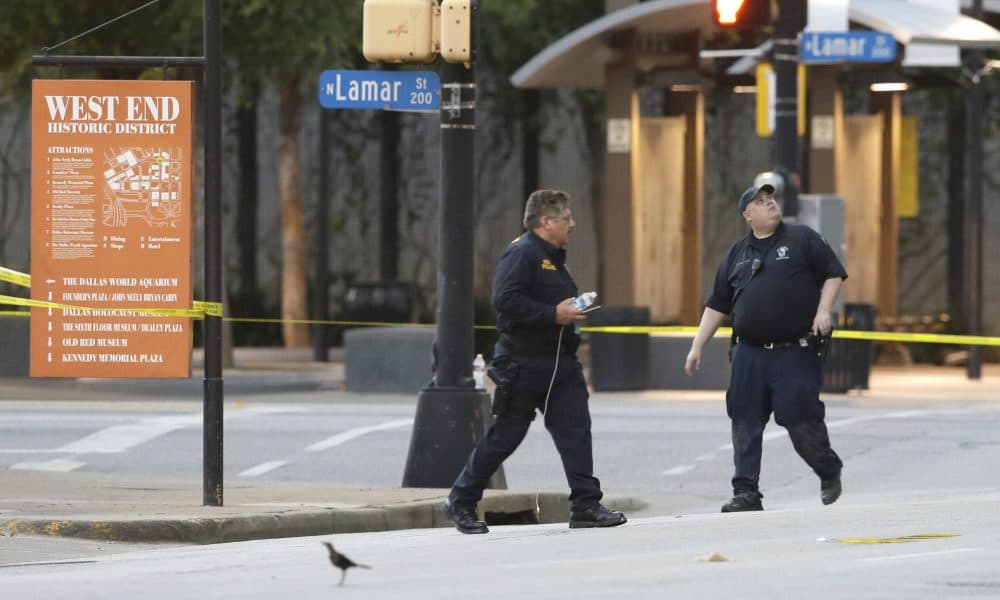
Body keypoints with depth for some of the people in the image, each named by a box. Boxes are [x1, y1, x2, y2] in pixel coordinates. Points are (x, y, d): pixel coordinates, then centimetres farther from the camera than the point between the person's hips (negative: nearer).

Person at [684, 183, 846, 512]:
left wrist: (823, 310, -10)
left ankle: (829, 473, 19)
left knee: (801, 419, -6)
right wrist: (697, 346, 12)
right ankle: (746, 493, 3)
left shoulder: (802, 239, 4)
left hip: (796, 352, -4)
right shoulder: (737, 254, 15)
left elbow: (833, 274, 5)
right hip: (749, 353, 4)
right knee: (745, 423, -1)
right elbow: (717, 304, 18)